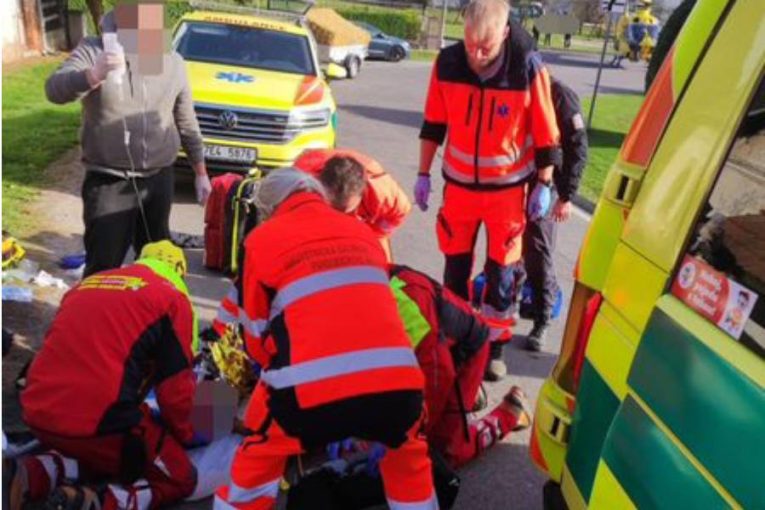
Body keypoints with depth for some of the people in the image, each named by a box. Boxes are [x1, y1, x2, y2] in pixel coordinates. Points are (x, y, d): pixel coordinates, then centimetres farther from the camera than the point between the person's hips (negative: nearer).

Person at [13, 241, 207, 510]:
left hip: (39, 414, 7)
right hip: (98, 422, -7)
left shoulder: (86, 284, 19)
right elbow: (175, 386, 1)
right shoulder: (172, 297, 1)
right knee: (180, 478, 12)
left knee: (104, 451, 34)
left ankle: (43, 472, 7)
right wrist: (185, 435, 19)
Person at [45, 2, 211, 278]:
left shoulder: (172, 62, 5)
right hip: (108, 181, -3)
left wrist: (201, 173, 12)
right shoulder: (92, 50, -4)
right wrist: (95, 74, -39)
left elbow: (187, 123, 11)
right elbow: (55, 90, -19)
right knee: (103, 265, -3)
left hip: (159, 179, 3)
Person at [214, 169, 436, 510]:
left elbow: (255, 330, 20)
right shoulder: (362, 232, 23)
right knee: (409, 450, 35)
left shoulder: (263, 239, 13)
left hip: (312, 388, -2)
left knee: (260, 455, 29)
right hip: (395, 378, 3)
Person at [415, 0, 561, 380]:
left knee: (502, 271, 5)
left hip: (508, 187, -2)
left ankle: (494, 345, 22)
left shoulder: (529, 69, -17)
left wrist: (543, 186, -5)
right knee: (456, 266, 12)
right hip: (459, 183, 2)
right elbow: (434, 124, 2)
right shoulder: (447, 63, -10)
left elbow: (545, 134, -8)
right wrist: (424, 174, 4)